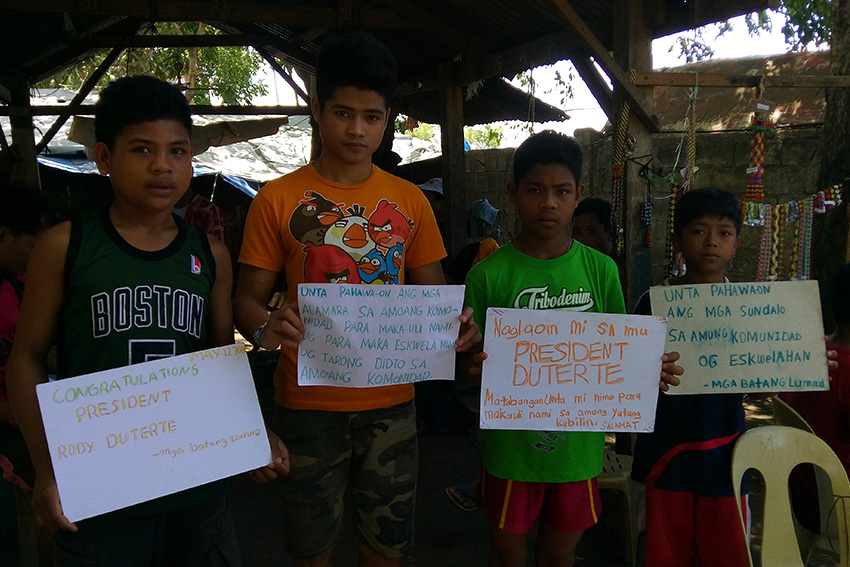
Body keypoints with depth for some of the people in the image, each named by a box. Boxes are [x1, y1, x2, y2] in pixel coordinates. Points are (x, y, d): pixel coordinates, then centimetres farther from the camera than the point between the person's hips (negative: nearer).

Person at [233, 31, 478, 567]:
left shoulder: (410, 200, 5)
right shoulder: (278, 199, -3)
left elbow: (433, 292, 10)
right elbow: (247, 298, -1)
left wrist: (454, 323, -12)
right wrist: (266, 328, -23)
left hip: (391, 401, 2)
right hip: (307, 403, -2)